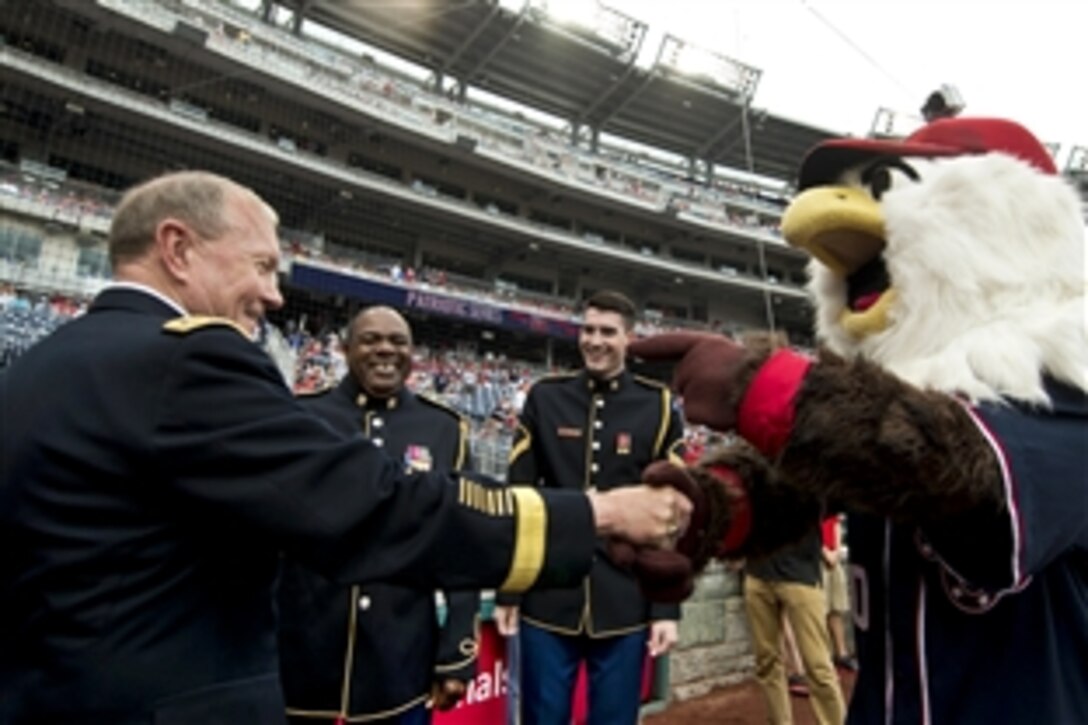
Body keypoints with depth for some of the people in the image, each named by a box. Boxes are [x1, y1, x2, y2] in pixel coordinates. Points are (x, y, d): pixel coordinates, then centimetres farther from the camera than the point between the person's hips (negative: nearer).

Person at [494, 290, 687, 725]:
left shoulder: (658, 408, -1)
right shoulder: (544, 399, 1)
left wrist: (667, 608, -2)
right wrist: (507, 591, 2)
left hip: (625, 606, 0)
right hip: (548, 599, 1)